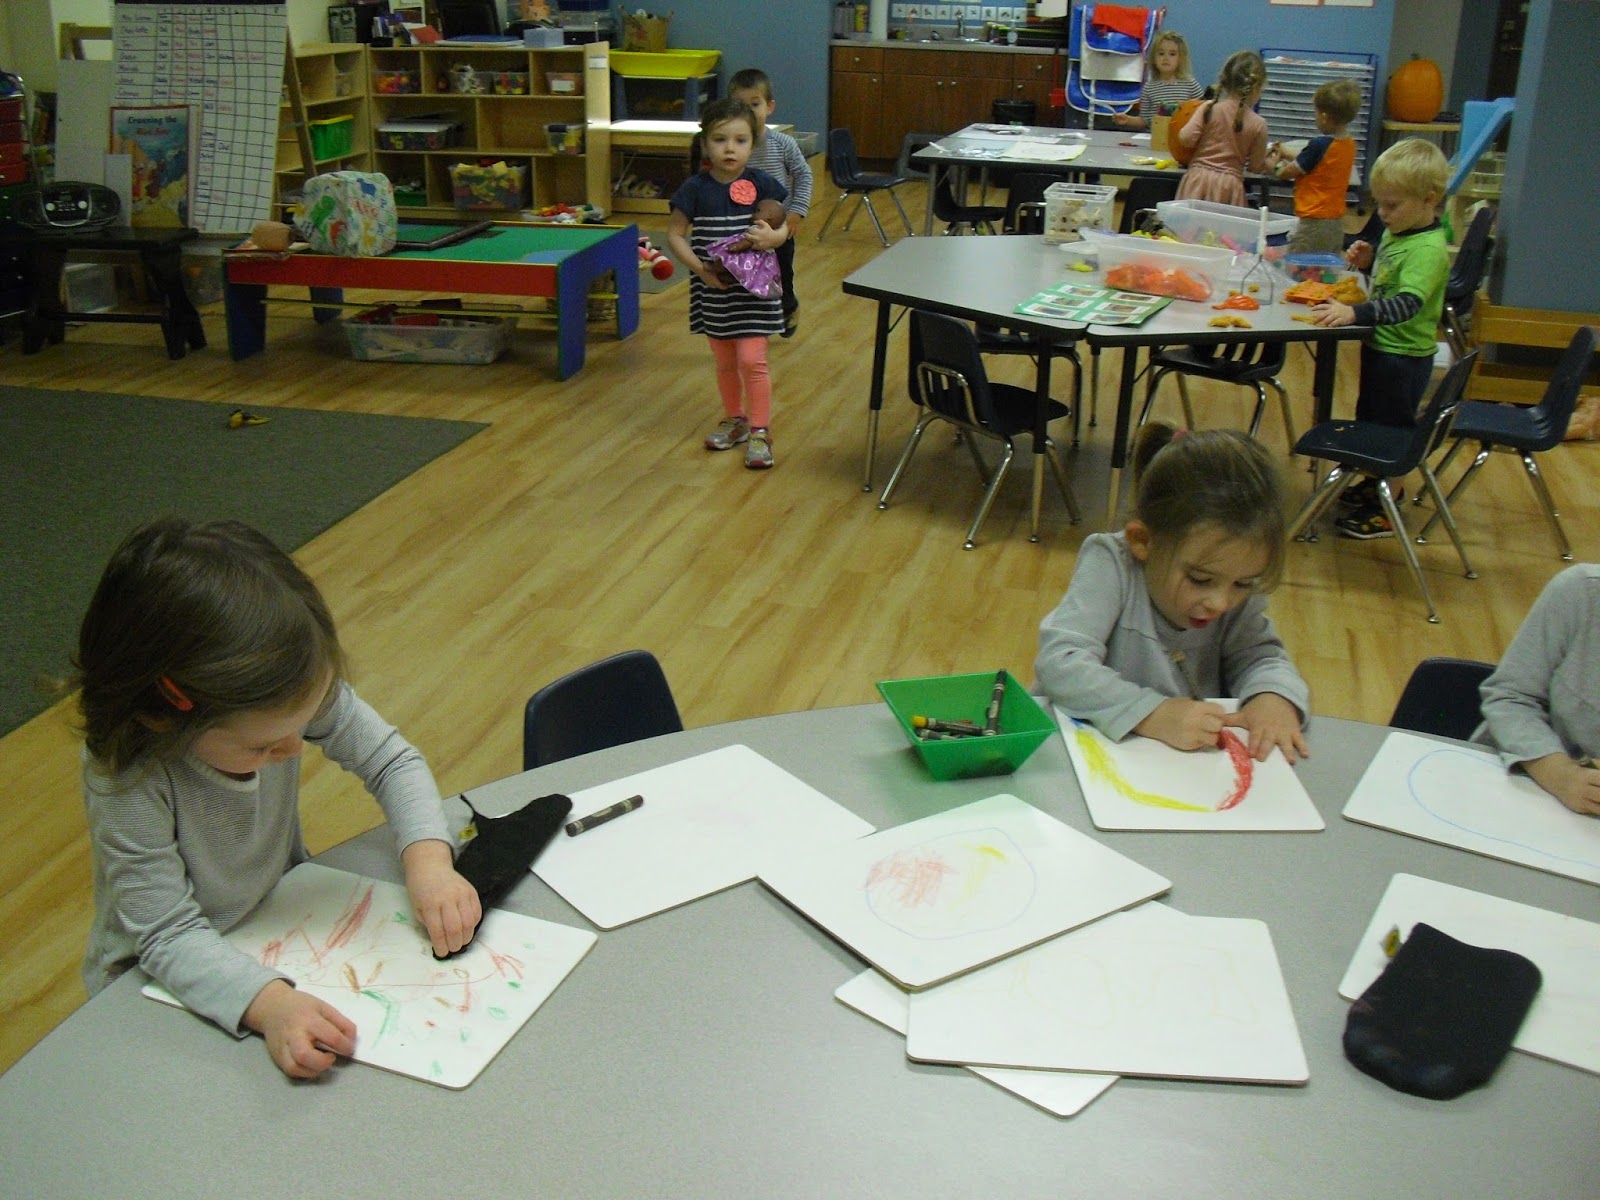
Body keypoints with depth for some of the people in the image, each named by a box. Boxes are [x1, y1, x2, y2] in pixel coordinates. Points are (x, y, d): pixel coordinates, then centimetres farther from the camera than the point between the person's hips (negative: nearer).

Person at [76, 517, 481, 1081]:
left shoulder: (301, 689, -21)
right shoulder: (124, 778, -32)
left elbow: (392, 760, -8)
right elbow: (170, 936, -29)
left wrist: (428, 860, -24)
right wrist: (269, 1003, -45)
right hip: (165, 988, -3)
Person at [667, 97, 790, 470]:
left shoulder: (761, 184, -6)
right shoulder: (696, 188, -7)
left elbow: (783, 229, 1)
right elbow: (675, 234, -3)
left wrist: (772, 237, -23)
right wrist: (700, 268, -17)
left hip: (753, 287, -2)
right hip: (712, 288, 2)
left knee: (751, 360, -6)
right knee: (724, 360, 15)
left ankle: (760, 432, 5)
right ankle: (734, 419, 33)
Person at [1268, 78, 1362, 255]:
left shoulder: (1319, 145, -19)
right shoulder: (1349, 144, 6)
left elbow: (1288, 172, -7)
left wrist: (1274, 166, 14)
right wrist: (1286, 155, 25)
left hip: (1314, 222, -9)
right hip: (1337, 223, 9)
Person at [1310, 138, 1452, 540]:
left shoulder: (1429, 248, -25)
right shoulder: (1397, 234, 4)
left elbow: (1408, 303, -37)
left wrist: (1355, 313, -48)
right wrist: (1368, 261, -1)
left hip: (1404, 356, -10)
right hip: (1380, 346, 10)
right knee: (1371, 420, 24)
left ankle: (1386, 511, 12)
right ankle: (1380, 483, 43)